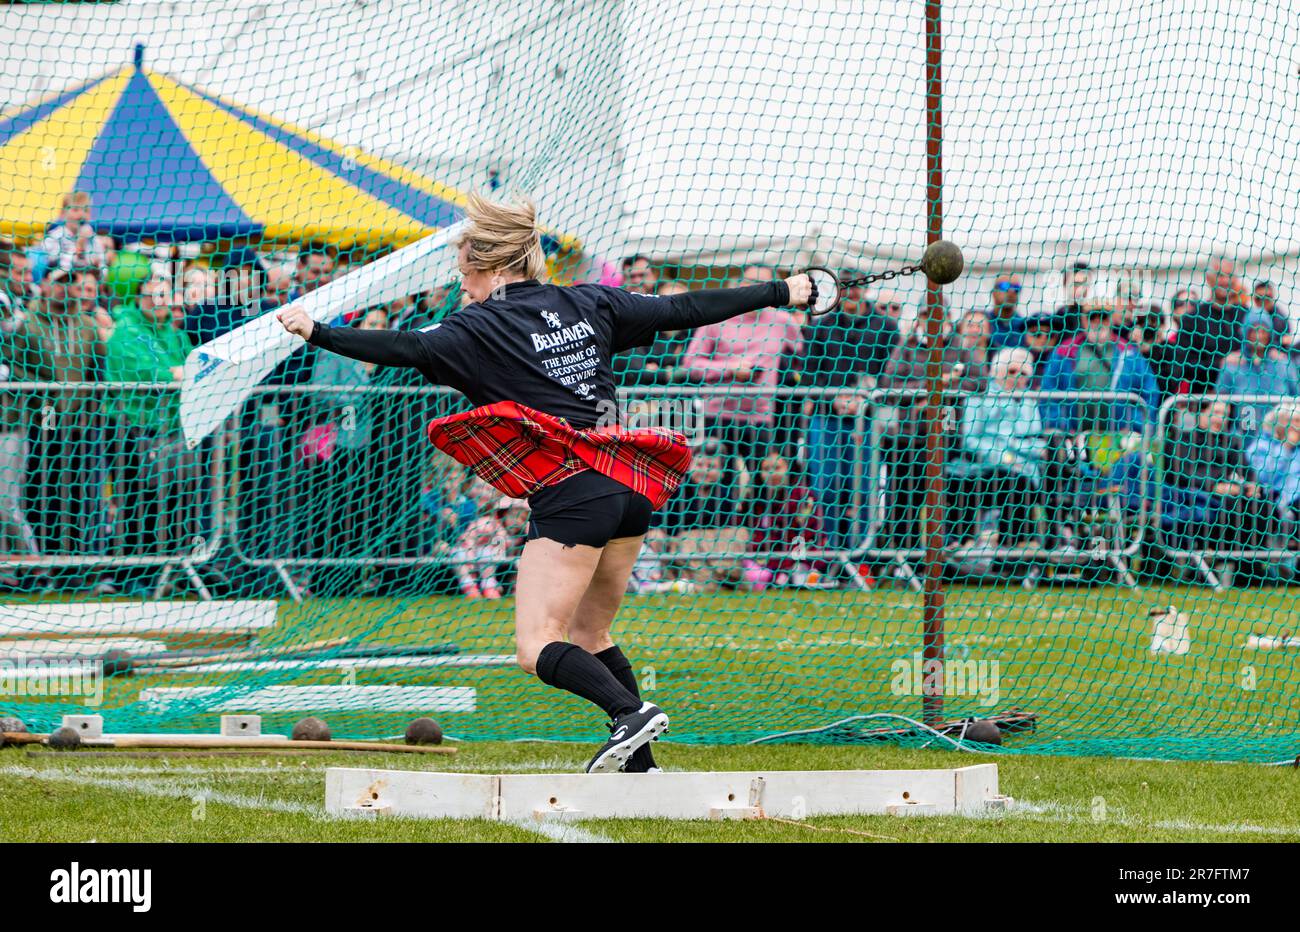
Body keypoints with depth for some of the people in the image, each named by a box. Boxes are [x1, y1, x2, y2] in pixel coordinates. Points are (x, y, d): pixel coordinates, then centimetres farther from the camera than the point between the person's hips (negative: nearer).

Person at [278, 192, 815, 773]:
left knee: (537, 647, -8)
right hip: (630, 489, 8)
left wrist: (317, 333, -14)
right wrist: (783, 293, 25)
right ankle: (639, 764, 14)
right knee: (588, 635, 19)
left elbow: (407, 349, -16)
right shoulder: (588, 304, 13)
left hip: (570, 496, -8)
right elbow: (683, 311, 16)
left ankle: (631, 712, -29)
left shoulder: (482, 328, -4)